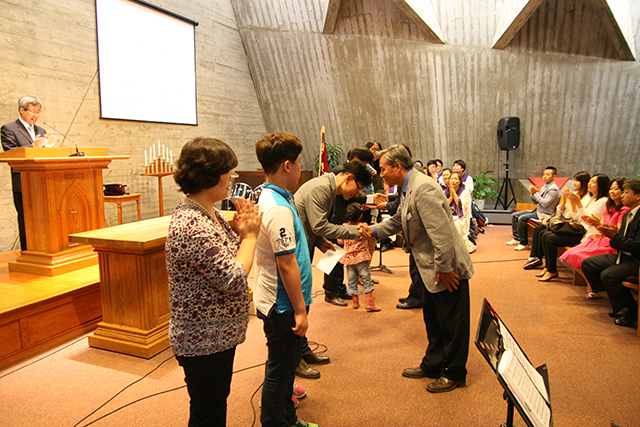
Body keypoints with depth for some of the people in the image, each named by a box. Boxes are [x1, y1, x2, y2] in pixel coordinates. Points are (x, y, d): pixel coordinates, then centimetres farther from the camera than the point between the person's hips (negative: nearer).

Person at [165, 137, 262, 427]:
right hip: (204, 340, -10)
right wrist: (250, 235, -15)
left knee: (217, 403, 26)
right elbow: (234, 280, -27)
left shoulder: (209, 213, 4)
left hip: (218, 335, 10)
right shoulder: (191, 226, -28)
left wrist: (241, 231, -4)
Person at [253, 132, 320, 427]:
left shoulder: (269, 197, 7)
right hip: (283, 304, -10)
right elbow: (287, 265, -24)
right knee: (280, 369, 8)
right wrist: (300, 310, -18)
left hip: (275, 300, 10)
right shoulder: (279, 208, -25)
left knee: (285, 365, 23)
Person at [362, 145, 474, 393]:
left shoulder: (424, 189, -26)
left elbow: (441, 233, -29)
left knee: (451, 324, 8)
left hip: (448, 270, -10)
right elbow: (399, 219, 23)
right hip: (431, 269, 10)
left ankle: (455, 374, 26)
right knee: (432, 319, 22)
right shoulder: (408, 188, 7)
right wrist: (375, 230, 14)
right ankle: (433, 365, 39)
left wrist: (445, 269, -23)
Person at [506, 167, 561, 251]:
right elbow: (535, 202, 16)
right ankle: (516, 238, 5)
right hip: (537, 211, 10)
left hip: (544, 214, -10)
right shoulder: (544, 187, 15)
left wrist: (535, 193, -19)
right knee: (514, 215, 2)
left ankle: (524, 243, -17)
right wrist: (533, 193, -2)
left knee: (522, 218, -27)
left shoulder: (554, 189, -13)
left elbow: (545, 203, -22)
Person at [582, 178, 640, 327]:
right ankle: (617, 300, 8)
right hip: (622, 255, 10)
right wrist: (612, 234, -7)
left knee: (608, 275, -30)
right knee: (587, 264, 1)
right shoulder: (627, 214, 12)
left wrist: (616, 236, -22)